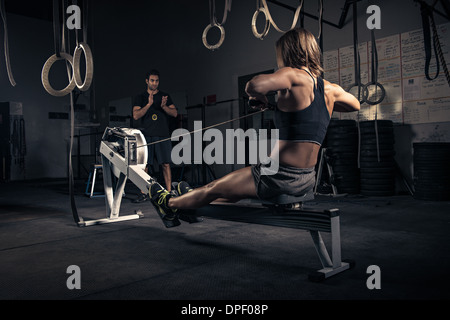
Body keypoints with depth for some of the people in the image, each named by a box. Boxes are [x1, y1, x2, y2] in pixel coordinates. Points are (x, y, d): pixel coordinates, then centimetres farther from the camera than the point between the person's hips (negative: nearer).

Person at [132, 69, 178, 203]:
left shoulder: (165, 96, 14)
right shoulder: (140, 97, 10)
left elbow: (175, 113, 6)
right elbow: (136, 116, -3)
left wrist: (164, 106, -13)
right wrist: (149, 104, -15)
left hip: (163, 135, 1)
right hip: (146, 135, 0)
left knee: (166, 164, -2)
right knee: (144, 165, -1)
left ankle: (169, 192, 3)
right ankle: (144, 193, 6)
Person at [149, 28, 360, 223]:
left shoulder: (294, 75, -13)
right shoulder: (330, 89, 7)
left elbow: (254, 85, -33)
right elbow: (355, 105, 28)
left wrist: (260, 97, -11)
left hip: (281, 177, -8)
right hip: (307, 180, 8)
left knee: (214, 189, 17)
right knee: (235, 190, 31)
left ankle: (170, 204, 41)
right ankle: (192, 202, 55)